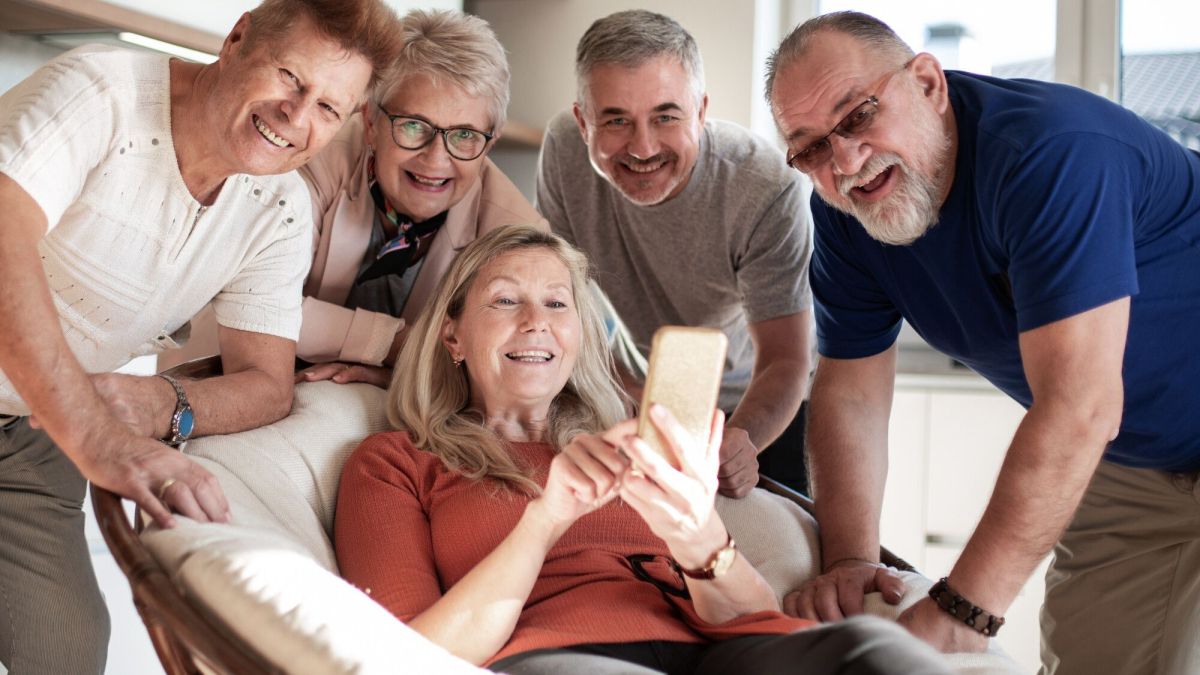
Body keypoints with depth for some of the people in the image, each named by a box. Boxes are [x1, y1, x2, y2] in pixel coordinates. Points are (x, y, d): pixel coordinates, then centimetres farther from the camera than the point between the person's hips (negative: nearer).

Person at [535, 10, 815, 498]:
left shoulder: (768, 189, -30)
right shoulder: (565, 149, -22)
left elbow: (785, 361, -26)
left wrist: (740, 440, -47)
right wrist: (632, 405, -26)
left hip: (758, 406, -1)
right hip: (639, 390, 2)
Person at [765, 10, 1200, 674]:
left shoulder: (1050, 150, -32)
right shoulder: (843, 217, -8)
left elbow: (1078, 409, -37)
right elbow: (850, 394, -4)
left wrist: (961, 608, -38)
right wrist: (849, 558, -18)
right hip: (1124, 465, 6)